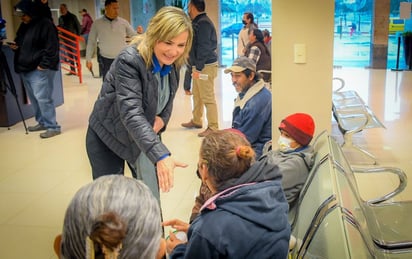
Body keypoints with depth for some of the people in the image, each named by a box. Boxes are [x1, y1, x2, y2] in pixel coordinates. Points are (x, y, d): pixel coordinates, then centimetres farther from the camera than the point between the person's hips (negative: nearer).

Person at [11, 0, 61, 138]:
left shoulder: (45, 24, -11)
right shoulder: (23, 25, 16)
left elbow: (51, 48, -16)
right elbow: (21, 44, 27)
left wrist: (44, 65, -19)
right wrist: (15, 46, 5)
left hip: (40, 69, -9)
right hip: (26, 69, 9)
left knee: (42, 98, -11)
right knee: (34, 98, 12)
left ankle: (53, 127, -6)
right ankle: (42, 122, 24)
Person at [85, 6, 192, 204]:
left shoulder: (173, 62, -9)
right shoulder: (129, 61, -31)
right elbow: (131, 113, -42)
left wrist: (163, 117, -14)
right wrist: (161, 156, -54)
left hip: (145, 135, 6)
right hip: (108, 136, -5)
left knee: (150, 194, 12)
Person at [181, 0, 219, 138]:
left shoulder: (203, 23, -16)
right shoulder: (198, 22, 17)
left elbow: (204, 47, -21)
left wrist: (198, 67, -22)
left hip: (205, 66, -11)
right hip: (199, 65, 11)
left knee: (208, 97, -8)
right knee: (197, 95, 19)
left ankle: (213, 127, -5)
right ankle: (196, 121, 31)